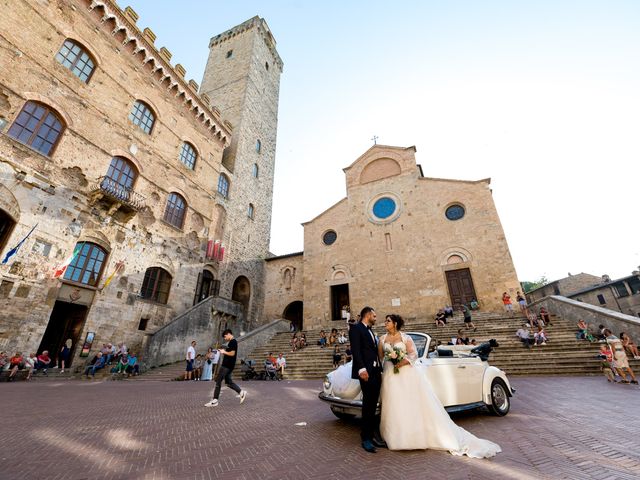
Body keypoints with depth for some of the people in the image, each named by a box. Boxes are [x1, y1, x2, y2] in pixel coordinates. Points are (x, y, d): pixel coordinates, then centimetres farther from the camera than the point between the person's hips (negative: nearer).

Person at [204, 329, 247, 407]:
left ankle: (214, 401, 5)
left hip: (227, 365, -10)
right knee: (228, 382, 13)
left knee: (218, 381, -3)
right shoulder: (232, 342, 17)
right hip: (228, 365, 10)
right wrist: (223, 351, 9)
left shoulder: (233, 342, -14)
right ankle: (241, 392, 14)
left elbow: (232, 353, -22)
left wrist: (224, 352, -9)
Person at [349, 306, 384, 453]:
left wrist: (380, 371, 15)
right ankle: (366, 439, 9)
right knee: (368, 406, -3)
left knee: (373, 406, 12)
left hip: (376, 372, 8)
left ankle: (371, 435, 22)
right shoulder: (356, 328, -6)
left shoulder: (371, 332, 21)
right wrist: (362, 369, -22)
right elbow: (355, 350, -15)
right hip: (366, 372, -8)